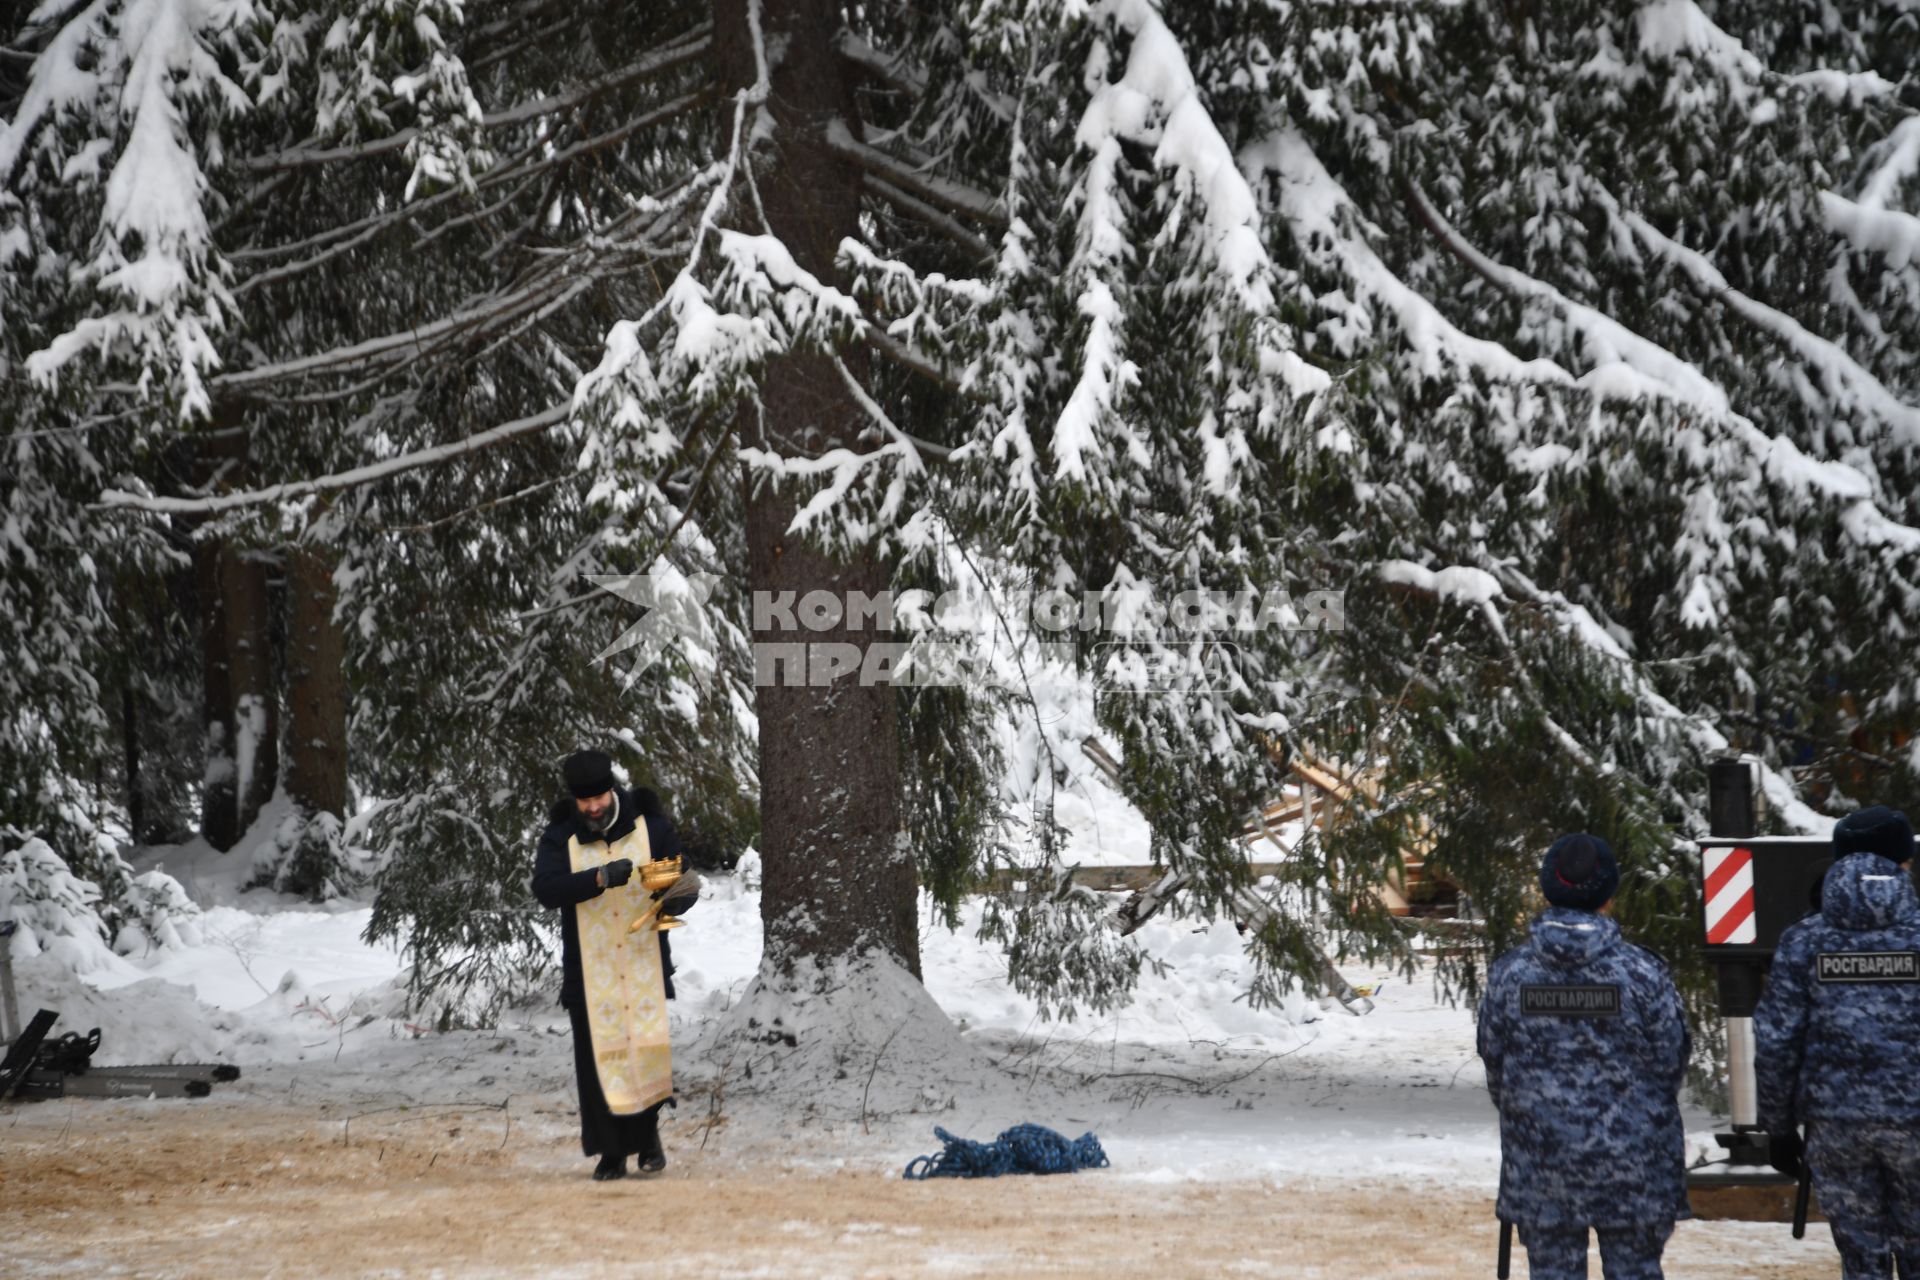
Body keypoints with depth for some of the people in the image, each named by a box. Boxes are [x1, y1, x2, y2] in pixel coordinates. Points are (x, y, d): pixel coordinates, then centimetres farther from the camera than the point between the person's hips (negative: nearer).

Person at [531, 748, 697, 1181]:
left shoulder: (651, 827, 1)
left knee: (647, 1050, -7)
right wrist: (600, 878, -31)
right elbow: (545, 887, -17)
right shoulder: (560, 835, -1)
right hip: (588, 973, 1)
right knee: (595, 1060, 0)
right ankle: (611, 1152, 12)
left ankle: (646, 1131, 18)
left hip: (644, 965, -1)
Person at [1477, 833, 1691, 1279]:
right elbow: (1671, 1062, -2)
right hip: (1632, 1160, -1)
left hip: (1540, 1161, 1)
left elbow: (1493, 1060, 4)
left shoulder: (1509, 973, -5)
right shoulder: (1642, 972, -10)